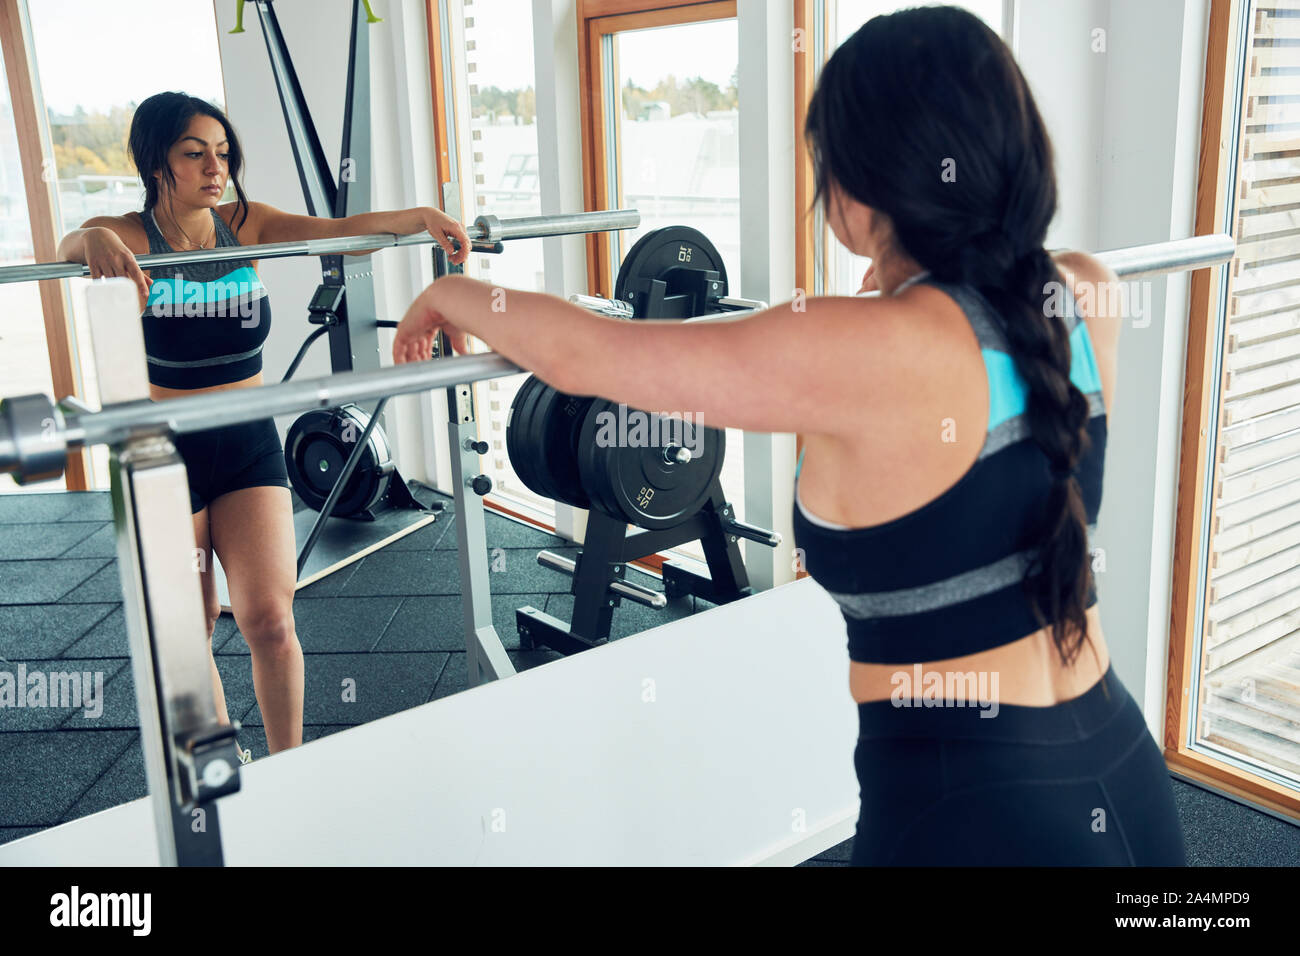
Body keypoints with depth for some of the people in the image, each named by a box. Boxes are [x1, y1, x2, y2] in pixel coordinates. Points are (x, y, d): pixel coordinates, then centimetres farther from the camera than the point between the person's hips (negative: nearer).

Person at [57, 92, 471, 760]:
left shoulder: (244, 223, -2)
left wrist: (421, 217, -31)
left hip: (250, 446, 2)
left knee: (270, 619, -7)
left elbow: (339, 232, -14)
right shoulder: (129, 237, -9)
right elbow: (68, 247, -30)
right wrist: (93, 241, -54)